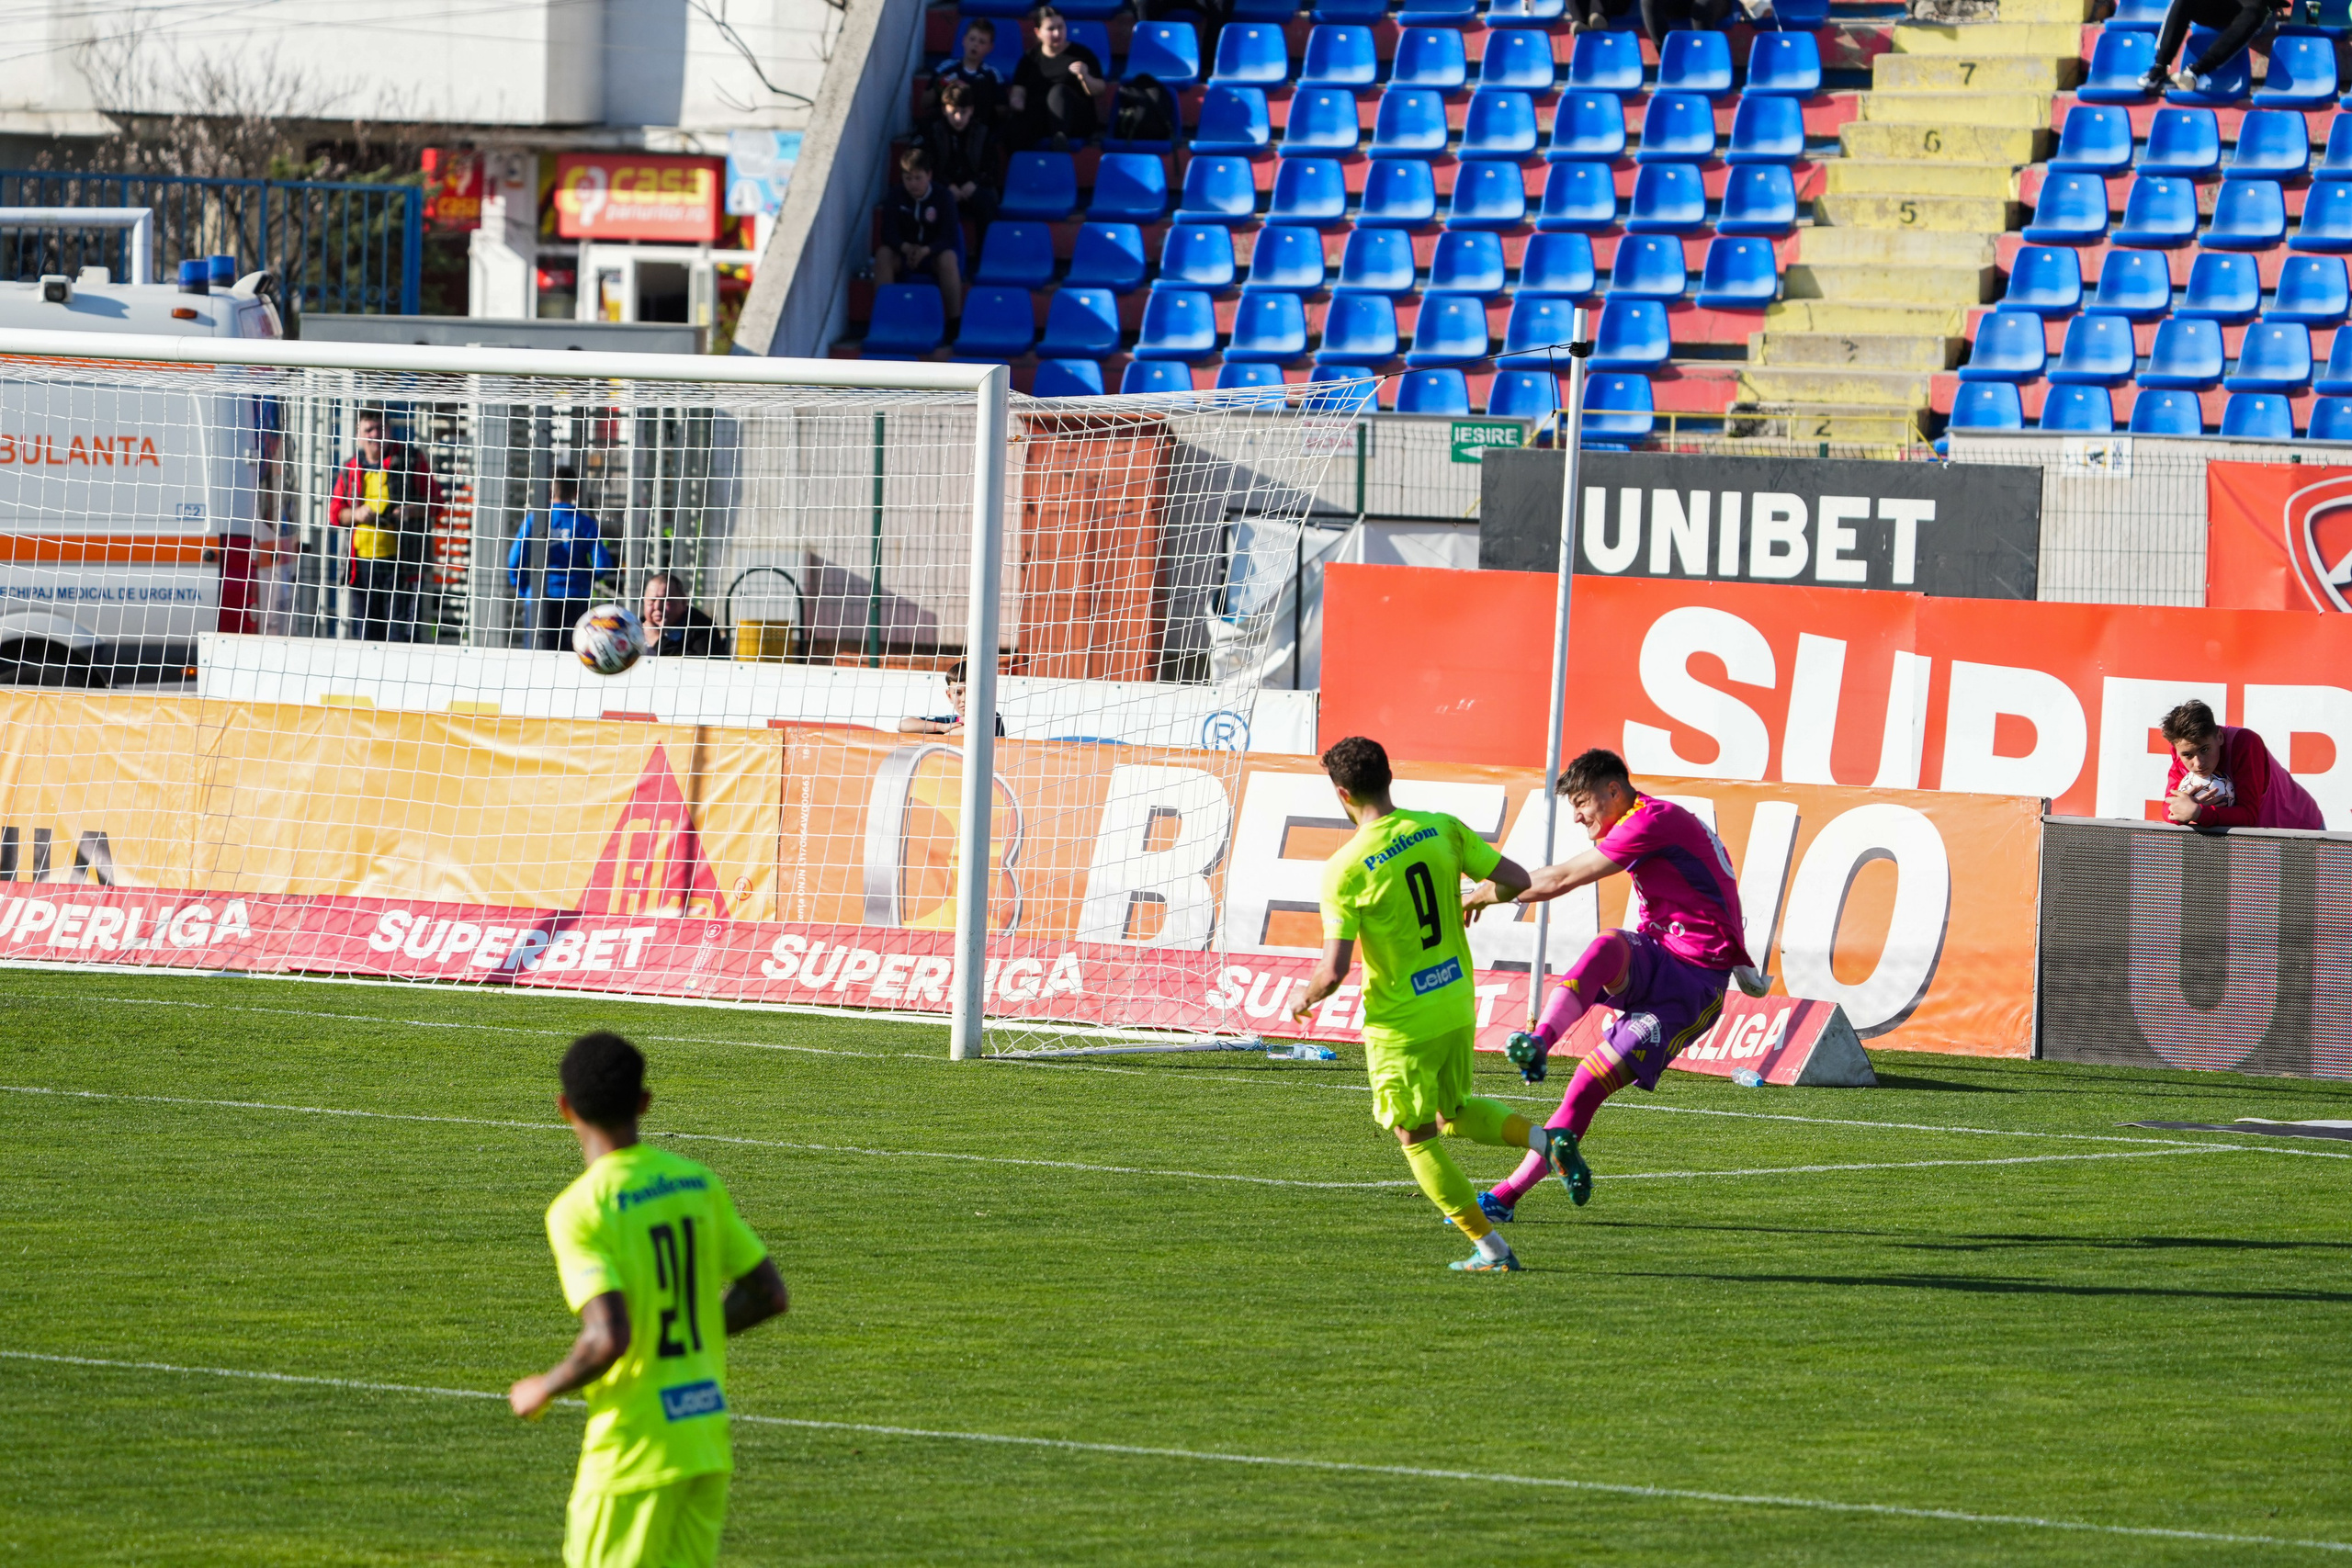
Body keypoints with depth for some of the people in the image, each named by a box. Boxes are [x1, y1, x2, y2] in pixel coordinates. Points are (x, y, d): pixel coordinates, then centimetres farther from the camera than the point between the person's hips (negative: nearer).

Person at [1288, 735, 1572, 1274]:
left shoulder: (1345, 870, -18)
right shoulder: (1442, 829, -5)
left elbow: (1333, 971, -20)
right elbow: (1518, 880, -1)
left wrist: (1305, 999, 2)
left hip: (1401, 1024, -6)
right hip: (1457, 1007, 6)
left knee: (1417, 1140, 11)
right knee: (1453, 1112, 28)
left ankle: (1491, 1249, 10)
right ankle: (1544, 1139, 3)